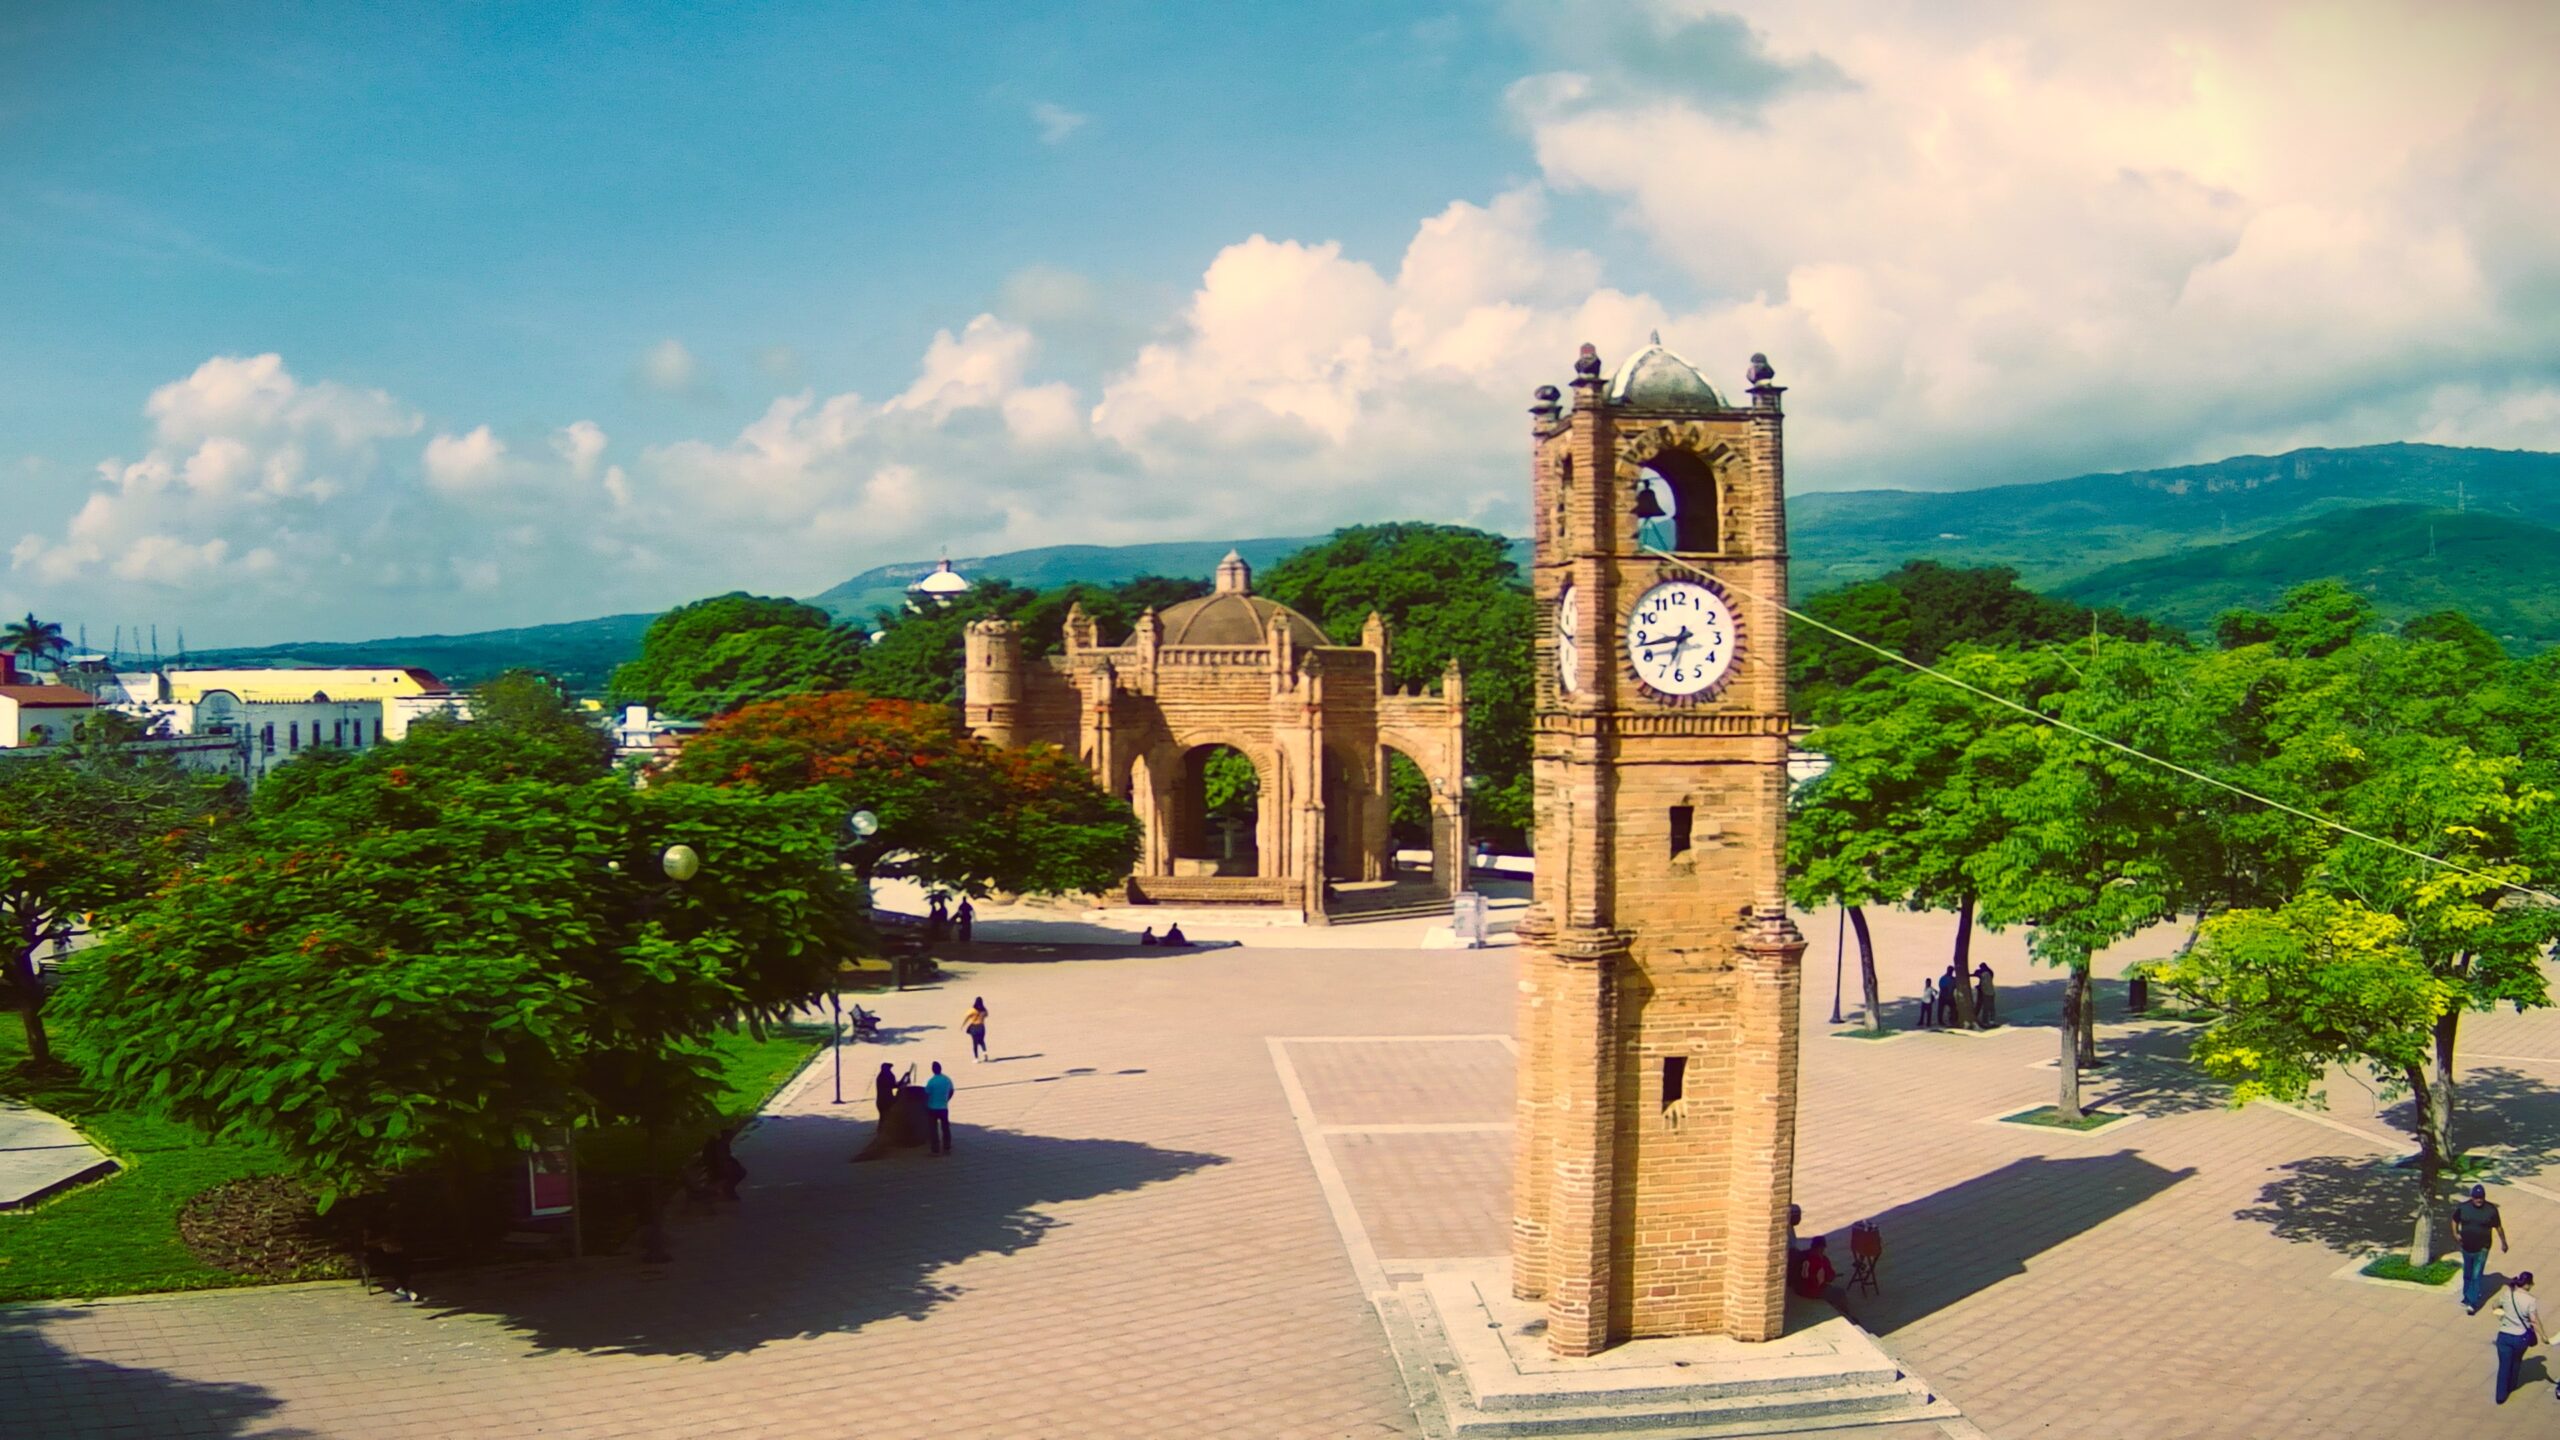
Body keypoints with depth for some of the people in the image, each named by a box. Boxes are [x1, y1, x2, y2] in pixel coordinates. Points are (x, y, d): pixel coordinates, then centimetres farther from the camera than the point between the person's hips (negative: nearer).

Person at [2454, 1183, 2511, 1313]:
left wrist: (2503, 1242, 9)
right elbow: (2455, 1220, 10)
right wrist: (2455, 1233, -5)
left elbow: (2498, 1227, 0)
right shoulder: (2463, 1207, -6)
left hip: (2482, 1249, -3)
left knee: (2476, 1275, -6)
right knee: (2467, 1274, 17)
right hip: (2466, 1247, 3)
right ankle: (2467, 1296, 35)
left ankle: (2472, 1302, -4)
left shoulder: (2491, 1209, -12)